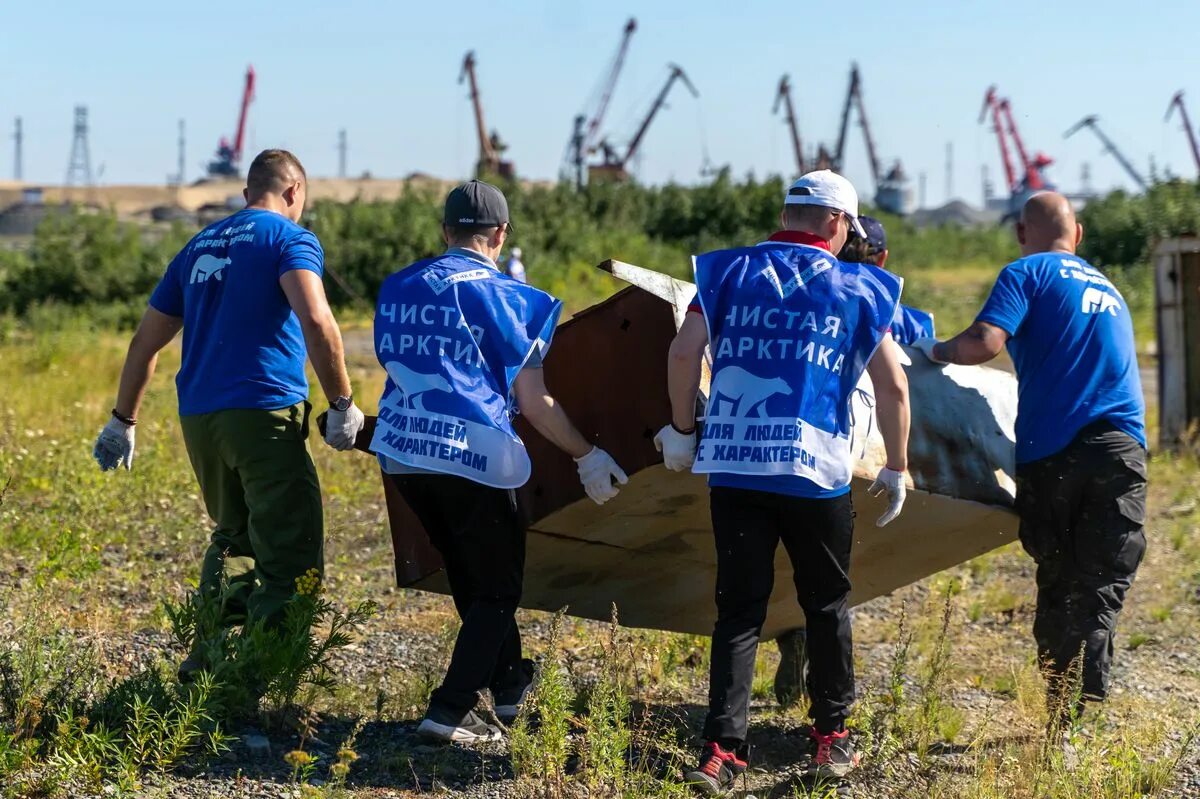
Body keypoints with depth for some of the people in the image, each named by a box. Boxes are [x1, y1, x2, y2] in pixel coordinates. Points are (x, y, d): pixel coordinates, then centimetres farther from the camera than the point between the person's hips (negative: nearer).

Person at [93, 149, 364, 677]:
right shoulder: (290, 238, 1)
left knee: (233, 536, 23)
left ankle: (207, 657, 17)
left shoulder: (199, 247, 21)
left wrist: (123, 420, 32)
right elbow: (317, 322, -17)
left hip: (198, 417, 7)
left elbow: (146, 342, 24)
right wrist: (342, 403, -11)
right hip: (264, 413, -7)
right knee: (290, 554, -4)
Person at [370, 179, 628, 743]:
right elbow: (533, 403, -3)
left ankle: (510, 688, 35)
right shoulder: (504, 295, -3)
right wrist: (587, 456, 9)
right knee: (497, 588, 7)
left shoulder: (397, 288, 11)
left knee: (470, 580, 22)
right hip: (471, 455, -6)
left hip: (402, 451, 6)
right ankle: (448, 712, -3)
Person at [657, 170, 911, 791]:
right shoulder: (859, 288, 6)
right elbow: (892, 384, 3)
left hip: (732, 467, 1)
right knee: (827, 605, 16)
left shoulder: (728, 270, 8)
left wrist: (681, 429, 11)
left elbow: (683, 353, -1)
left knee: (738, 610, 6)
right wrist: (896, 467, 12)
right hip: (817, 471, -1)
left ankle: (721, 751, -3)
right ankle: (831, 739, 23)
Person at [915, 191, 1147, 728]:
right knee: (1102, 589, -1)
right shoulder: (1108, 288, 26)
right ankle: (1086, 708, -16)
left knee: (1057, 589, 9)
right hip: (1123, 448, 3)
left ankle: (1060, 718, 11)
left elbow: (984, 342, -11)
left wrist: (936, 350, 8)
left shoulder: (1027, 274, 5)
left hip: (1053, 451, -3)